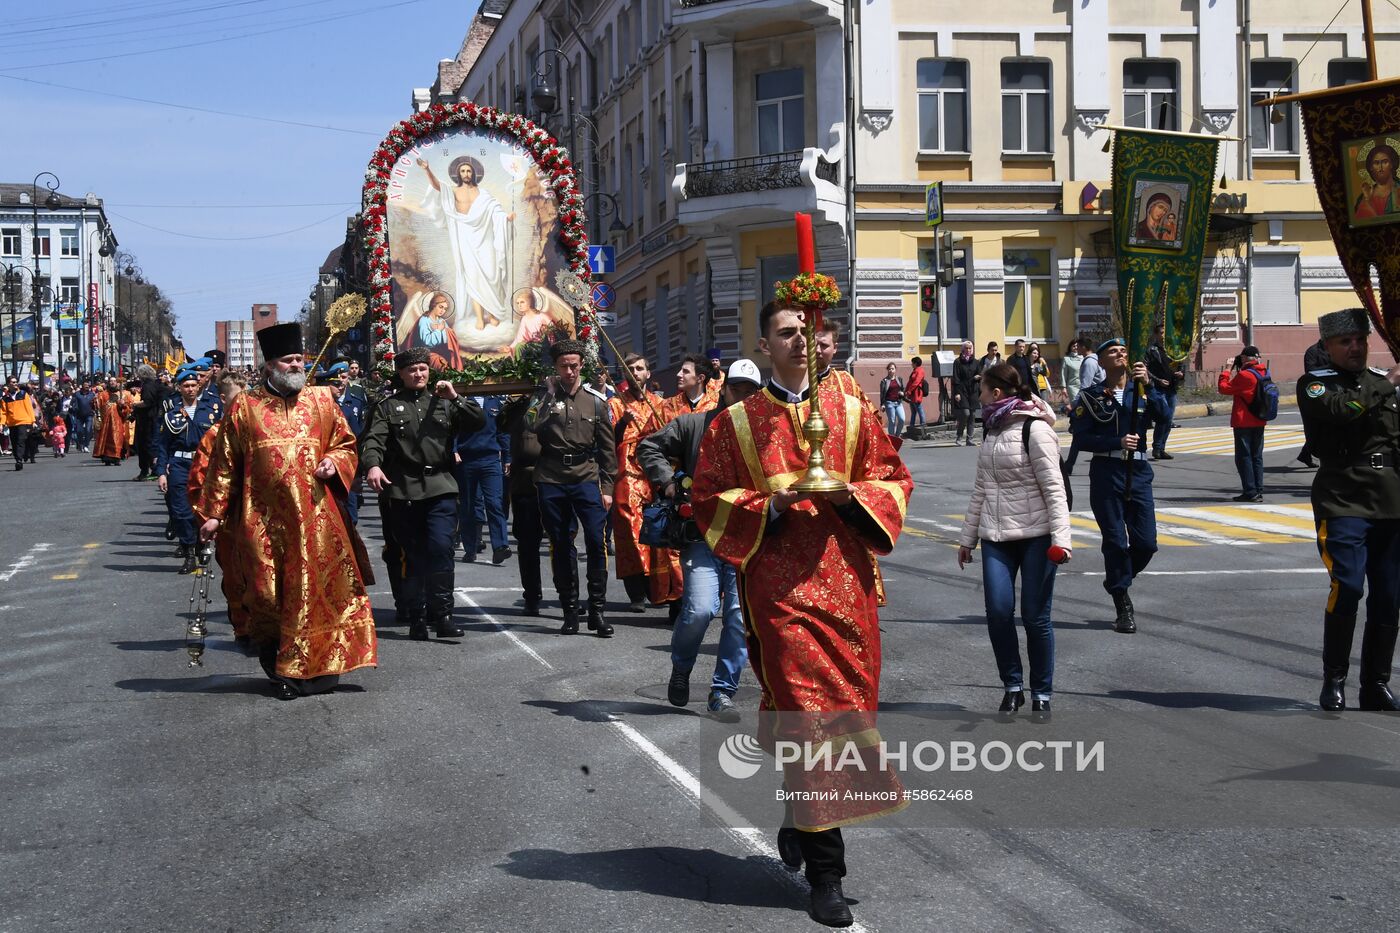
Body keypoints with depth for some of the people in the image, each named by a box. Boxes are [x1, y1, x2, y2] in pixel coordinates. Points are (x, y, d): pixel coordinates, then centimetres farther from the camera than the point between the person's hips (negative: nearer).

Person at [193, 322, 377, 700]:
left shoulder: (322, 400, 10)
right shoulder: (244, 407, 5)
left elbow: (346, 444, 17)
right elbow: (224, 465, 7)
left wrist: (334, 463, -5)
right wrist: (213, 513, 5)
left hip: (316, 517, 1)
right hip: (265, 521, -1)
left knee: (321, 590, -2)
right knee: (270, 596, 1)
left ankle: (320, 667, 7)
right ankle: (280, 671, 15)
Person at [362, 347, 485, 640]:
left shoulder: (443, 403, 16)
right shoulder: (388, 406, 10)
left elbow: (478, 423, 9)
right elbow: (373, 439, -5)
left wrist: (455, 398, -2)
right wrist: (373, 465, -24)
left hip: (441, 487, 0)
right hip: (403, 491, 0)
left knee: (441, 548, -13)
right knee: (412, 556, 4)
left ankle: (441, 615, -8)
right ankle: (417, 619, 12)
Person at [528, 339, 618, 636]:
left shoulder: (595, 402, 9)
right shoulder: (545, 396, 8)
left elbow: (607, 449, 11)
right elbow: (530, 425, -11)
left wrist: (607, 487, 6)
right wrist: (548, 395, -15)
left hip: (586, 479, -1)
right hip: (552, 481, 1)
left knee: (596, 541, -11)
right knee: (561, 547, 6)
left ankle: (597, 611, -4)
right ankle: (570, 612, 14)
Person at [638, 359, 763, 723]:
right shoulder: (695, 424, 7)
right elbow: (649, 447, 11)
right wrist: (667, 481, -1)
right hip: (702, 534, -2)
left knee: (741, 616, -3)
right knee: (700, 608, -14)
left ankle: (723, 692, 9)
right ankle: (680, 669, 16)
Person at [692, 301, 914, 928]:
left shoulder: (852, 414, 11)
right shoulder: (736, 423, 5)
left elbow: (894, 481, 11)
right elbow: (709, 499, 3)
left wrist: (851, 493, -9)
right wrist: (770, 505, -13)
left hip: (845, 580, 3)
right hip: (777, 586, -3)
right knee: (808, 710, -8)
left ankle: (797, 817, 32)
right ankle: (825, 871, -3)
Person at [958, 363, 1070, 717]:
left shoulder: (1034, 429, -9)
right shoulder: (993, 431, 14)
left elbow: (1053, 487, -13)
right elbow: (981, 489, 19)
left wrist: (1060, 538, -20)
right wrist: (967, 537, 20)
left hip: (1035, 535, -6)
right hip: (996, 536, 6)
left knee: (1035, 616, -2)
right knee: (998, 612, -5)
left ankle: (1042, 693, 11)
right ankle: (1012, 685, 10)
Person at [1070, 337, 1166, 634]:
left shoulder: (1140, 390, 9)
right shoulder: (1091, 396, 2)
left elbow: (1161, 414, -10)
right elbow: (1080, 439, -5)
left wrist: (1147, 384, -23)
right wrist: (1118, 442, -15)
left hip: (1138, 473, 3)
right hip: (1106, 473, -3)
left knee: (1146, 543, 0)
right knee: (1116, 541, -1)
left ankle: (1116, 580, 28)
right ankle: (1123, 609, 8)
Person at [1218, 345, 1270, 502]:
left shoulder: (1245, 375, -18)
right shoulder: (1264, 373, 7)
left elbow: (1224, 388, -10)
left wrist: (1225, 373, 4)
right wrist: (1236, 371, 13)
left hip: (1243, 423, -7)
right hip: (1259, 422, 7)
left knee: (1243, 457, -2)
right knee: (1257, 457, 12)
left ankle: (1250, 492, -6)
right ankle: (1259, 492, 12)